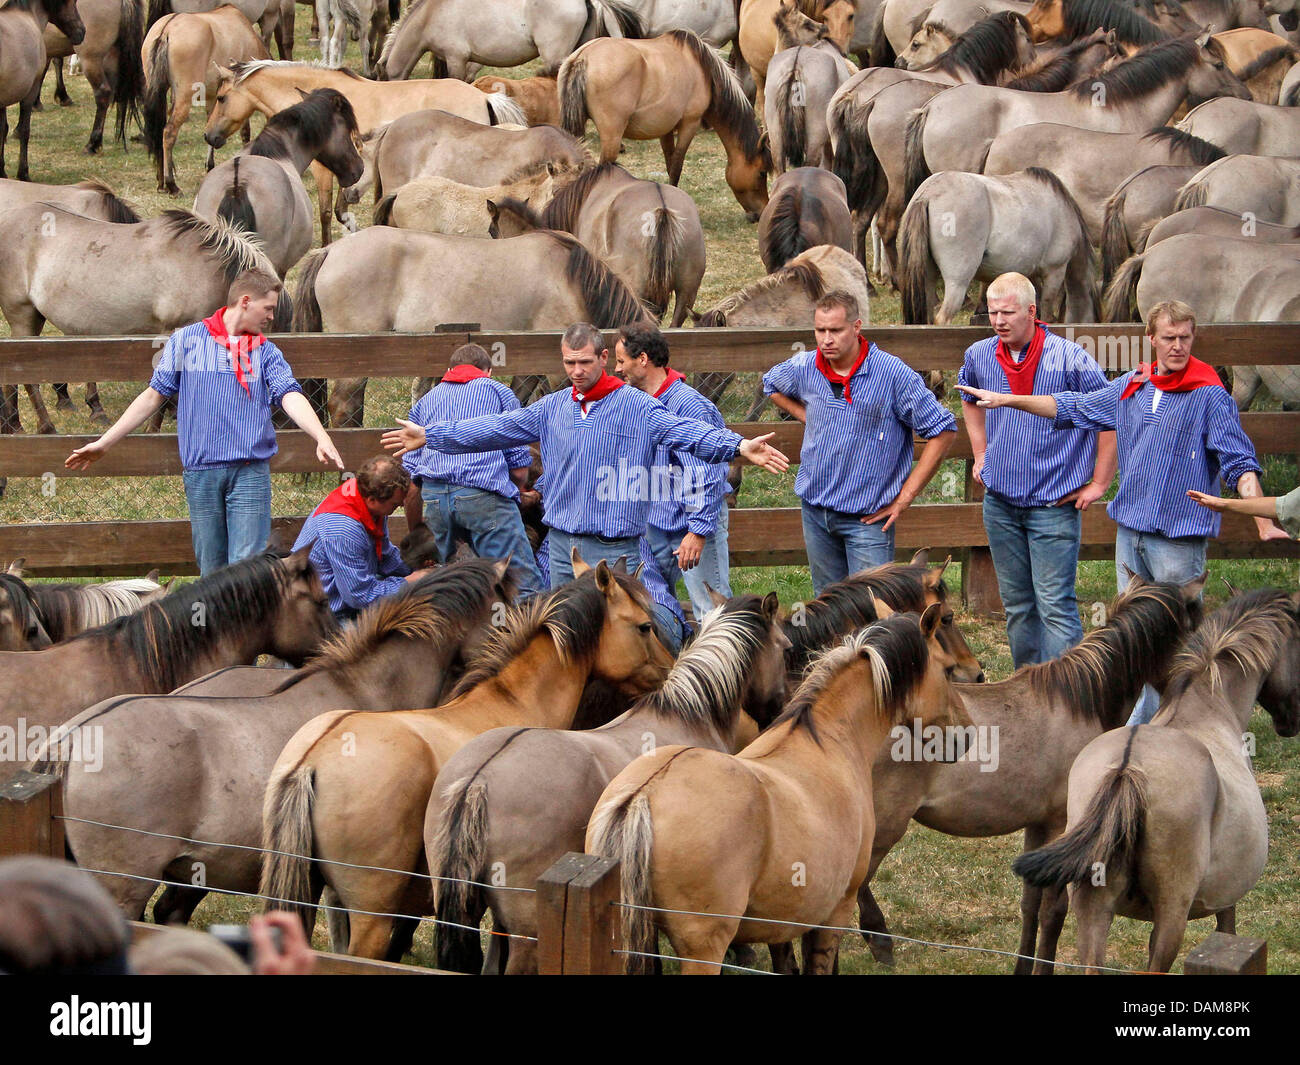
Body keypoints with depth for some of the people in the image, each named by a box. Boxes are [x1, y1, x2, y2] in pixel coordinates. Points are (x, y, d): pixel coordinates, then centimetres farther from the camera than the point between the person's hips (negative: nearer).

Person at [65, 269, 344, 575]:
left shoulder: (266, 352, 11)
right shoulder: (186, 340, 8)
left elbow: (291, 397, -4)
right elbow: (154, 395, 12)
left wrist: (322, 439, -23)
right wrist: (104, 443, 11)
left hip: (250, 472, 0)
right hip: (201, 470, 0)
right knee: (211, 569, 4)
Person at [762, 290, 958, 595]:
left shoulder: (892, 373, -14)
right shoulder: (804, 368, 0)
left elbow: (943, 432, -10)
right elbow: (771, 384, 26)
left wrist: (904, 498, -11)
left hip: (867, 515, -5)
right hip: (815, 509, 5)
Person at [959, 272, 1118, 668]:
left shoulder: (1070, 360, -13)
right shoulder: (980, 356, 3)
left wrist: (1098, 484, -7)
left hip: (1054, 504, -5)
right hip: (1000, 502, 5)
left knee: (1055, 606, -11)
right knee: (1017, 605, 13)